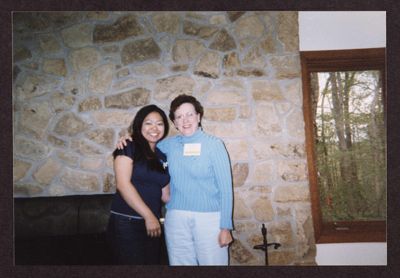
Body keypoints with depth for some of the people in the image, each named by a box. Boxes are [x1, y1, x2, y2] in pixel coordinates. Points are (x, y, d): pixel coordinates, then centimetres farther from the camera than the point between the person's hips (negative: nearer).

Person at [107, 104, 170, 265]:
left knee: (152, 262, 9)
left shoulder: (163, 155, 11)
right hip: (126, 223, -5)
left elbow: (165, 195, 10)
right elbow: (123, 184, -15)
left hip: (153, 225, 5)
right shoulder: (129, 148, -5)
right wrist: (149, 216, -16)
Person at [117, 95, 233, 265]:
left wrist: (226, 227, -8)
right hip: (176, 218, 3)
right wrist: (128, 139, 6)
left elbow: (225, 187, -4)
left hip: (209, 218, -3)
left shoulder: (214, 144, -2)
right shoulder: (169, 145, 7)